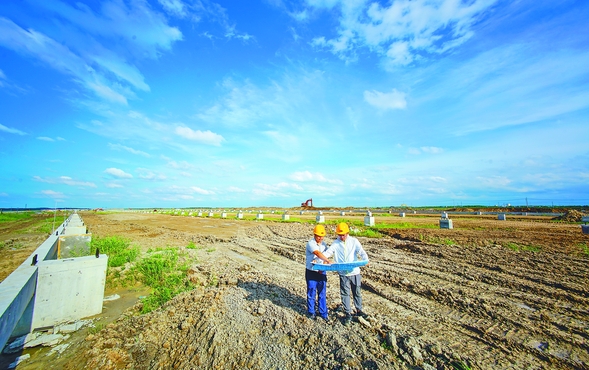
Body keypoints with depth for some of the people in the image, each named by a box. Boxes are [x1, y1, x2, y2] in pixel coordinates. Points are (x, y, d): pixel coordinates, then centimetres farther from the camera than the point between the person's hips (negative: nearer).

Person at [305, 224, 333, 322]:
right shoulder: (310, 243, -16)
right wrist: (328, 261, -43)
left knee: (322, 293, 12)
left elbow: (326, 255, 4)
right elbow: (318, 253, -32)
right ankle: (311, 312, 28)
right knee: (311, 293, 8)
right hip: (311, 272, -5)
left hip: (321, 272, 5)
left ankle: (323, 313, 27)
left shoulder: (324, 244, 4)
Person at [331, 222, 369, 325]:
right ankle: (348, 314, 25)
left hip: (355, 272, 0)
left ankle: (359, 310, 38)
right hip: (343, 274, 0)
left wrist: (365, 259, -34)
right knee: (345, 294, 8)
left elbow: (361, 251, -14)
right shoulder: (335, 244, -3)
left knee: (357, 292, 17)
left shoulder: (354, 241, -4)